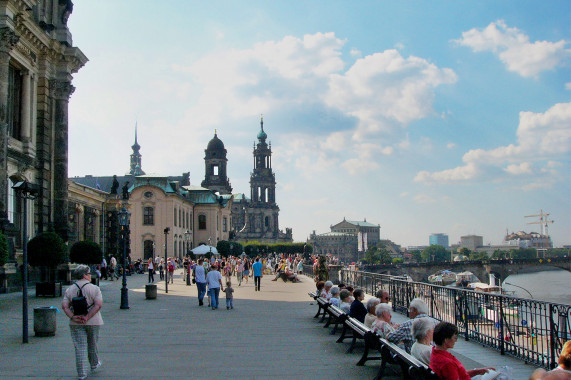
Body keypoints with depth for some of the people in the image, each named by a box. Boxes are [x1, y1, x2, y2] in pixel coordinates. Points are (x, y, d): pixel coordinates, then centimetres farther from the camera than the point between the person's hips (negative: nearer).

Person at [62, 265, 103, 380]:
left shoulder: (69, 290, 4)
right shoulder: (94, 288, -7)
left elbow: (64, 306, -6)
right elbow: (98, 305, -18)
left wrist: (73, 317, -14)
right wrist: (87, 317, -18)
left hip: (76, 323, 2)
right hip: (93, 322, -1)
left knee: (80, 347, 2)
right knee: (92, 344, 18)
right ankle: (94, 364, 37)